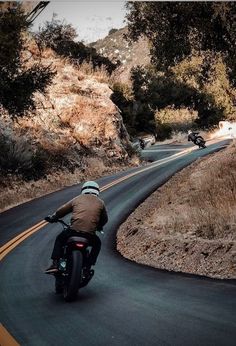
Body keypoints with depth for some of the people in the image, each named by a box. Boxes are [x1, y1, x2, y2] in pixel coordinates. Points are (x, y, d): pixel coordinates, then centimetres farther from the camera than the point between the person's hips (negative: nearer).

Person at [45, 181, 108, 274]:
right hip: (90, 234, 0)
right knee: (97, 244, 33)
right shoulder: (100, 203, 16)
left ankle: (55, 264, 13)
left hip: (74, 230, 0)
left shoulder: (77, 199, 16)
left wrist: (52, 217, 37)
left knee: (59, 239, 27)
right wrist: (98, 226, 46)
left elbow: (61, 211, 19)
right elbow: (104, 219, 25)